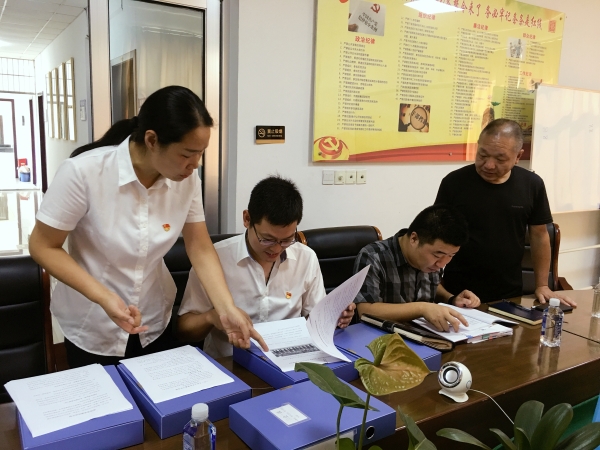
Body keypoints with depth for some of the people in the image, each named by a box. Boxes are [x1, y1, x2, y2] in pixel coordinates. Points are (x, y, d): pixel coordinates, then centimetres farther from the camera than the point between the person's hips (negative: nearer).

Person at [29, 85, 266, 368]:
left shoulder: (187, 179, -15)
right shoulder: (84, 172, -25)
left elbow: (201, 250, -8)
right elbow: (42, 246, -16)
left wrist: (227, 310, -20)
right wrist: (104, 297, -27)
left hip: (154, 322, 4)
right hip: (92, 329, -3)